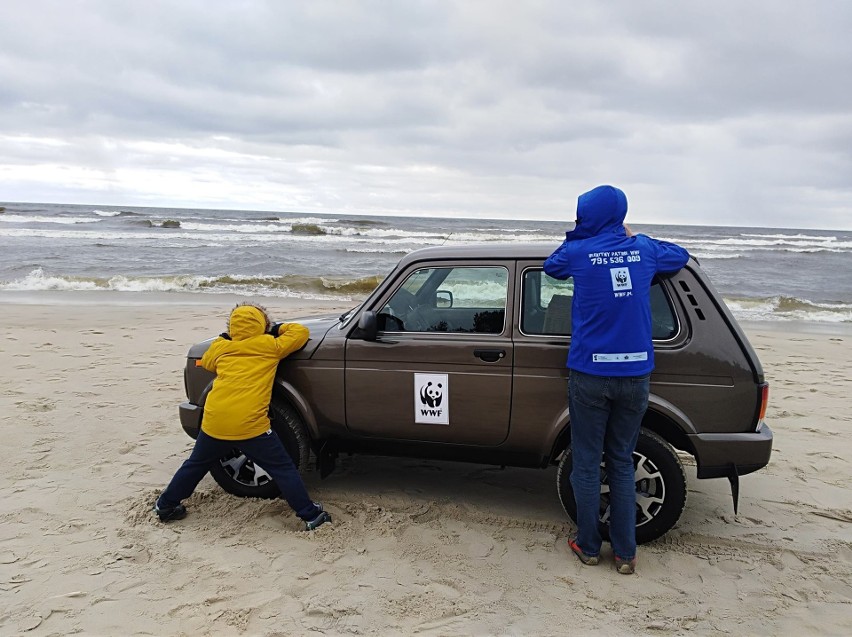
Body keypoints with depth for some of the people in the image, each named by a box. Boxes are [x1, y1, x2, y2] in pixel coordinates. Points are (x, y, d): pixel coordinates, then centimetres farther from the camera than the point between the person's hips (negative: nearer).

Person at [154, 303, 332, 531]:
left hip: (214, 422, 4)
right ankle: (310, 515, 7)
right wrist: (278, 329, 28)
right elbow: (301, 332, 14)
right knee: (283, 469, 7)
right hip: (250, 426, -4)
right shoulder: (270, 346, 5)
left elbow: (205, 362, 36)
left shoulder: (221, 347, 15)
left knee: (196, 464, 27)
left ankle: (165, 505, 40)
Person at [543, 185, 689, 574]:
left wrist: (576, 236, 22)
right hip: (636, 375, 3)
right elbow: (680, 256, 25)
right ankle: (625, 553, 20)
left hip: (590, 374, -3)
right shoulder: (643, 249, 4)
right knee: (622, 463, 14)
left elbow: (551, 266, 16)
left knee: (586, 464, 10)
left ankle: (588, 547, 21)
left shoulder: (578, 251, -5)